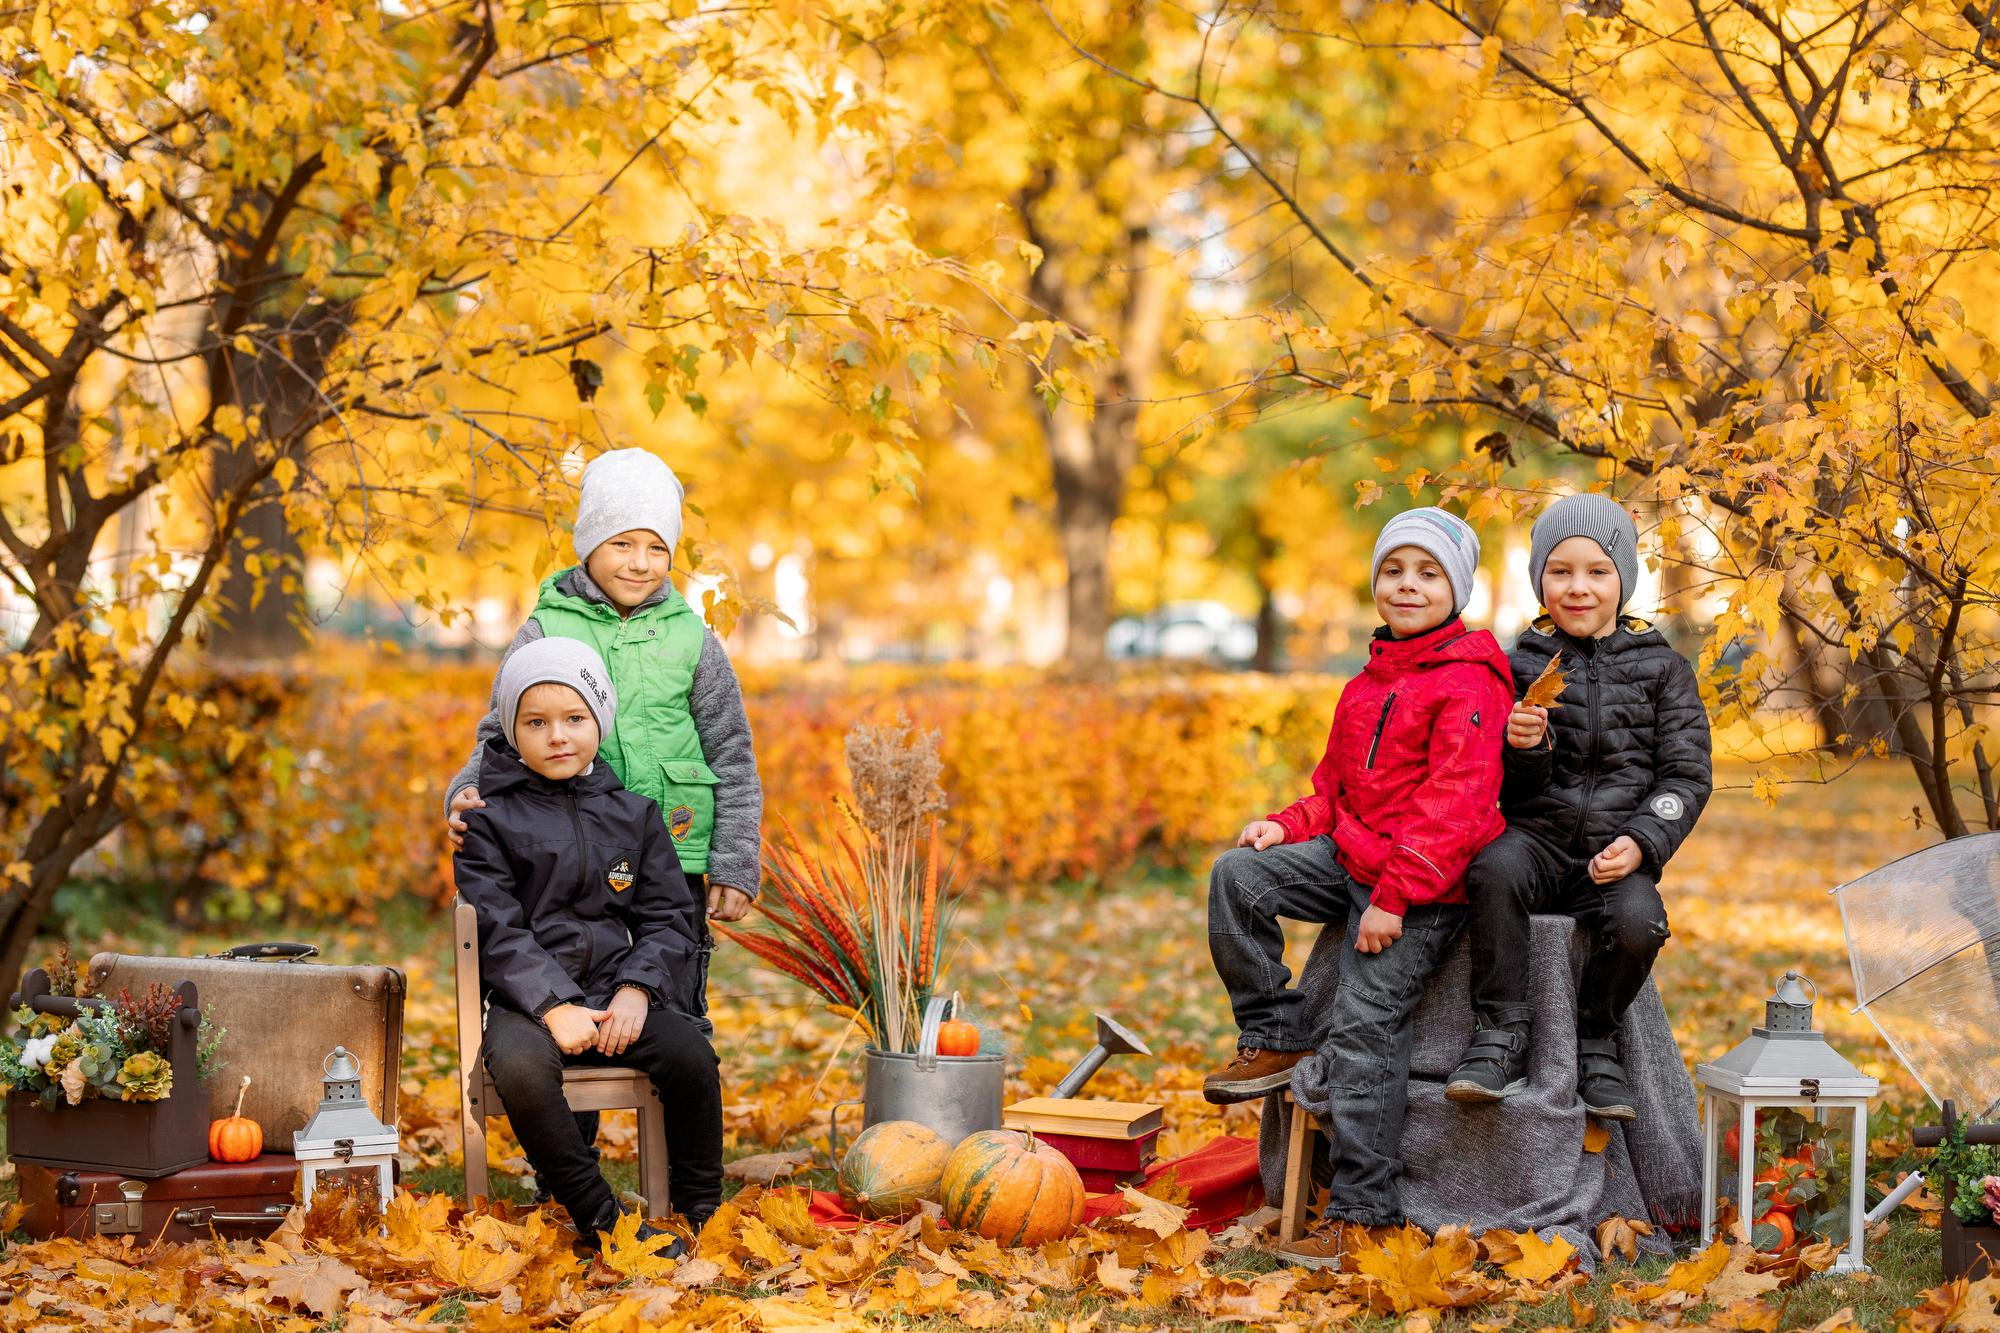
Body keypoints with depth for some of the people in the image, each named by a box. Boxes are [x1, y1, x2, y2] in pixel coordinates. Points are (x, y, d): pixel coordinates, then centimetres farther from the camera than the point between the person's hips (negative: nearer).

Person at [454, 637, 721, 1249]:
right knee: (520, 1068, -36)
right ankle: (599, 1218, -23)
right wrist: (555, 1007, -19)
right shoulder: (489, 820, 3)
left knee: (691, 1055, -25)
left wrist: (636, 990, -9)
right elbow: (498, 932, -6)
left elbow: (670, 916, 10)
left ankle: (701, 1214, -6)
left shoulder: (634, 815, 14)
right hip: (523, 1001, -3)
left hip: (615, 991, 3)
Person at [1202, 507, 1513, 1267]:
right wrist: (1291, 825, 4)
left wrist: (1395, 894, -23)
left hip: (1424, 884, -8)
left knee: (1364, 1027, -13)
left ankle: (1361, 1211, -7)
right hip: (1348, 856, 8)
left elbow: (1453, 803, -19)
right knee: (1238, 876, -11)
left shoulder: (1468, 683, -12)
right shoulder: (1369, 683, 17)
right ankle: (1275, 1041, 1)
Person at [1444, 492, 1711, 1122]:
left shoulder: (1662, 667, 8)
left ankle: (1593, 1040, -3)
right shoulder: (1521, 664, 9)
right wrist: (1522, 749, -15)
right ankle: (1501, 1036, -24)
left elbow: (1686, 774, 4)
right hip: (1535, 837, 0)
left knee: (1638, 923, -32)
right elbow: (1504, 787, 8)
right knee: (1496, 866, -34)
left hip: (1615, 854, 0)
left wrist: (1641, 841, -12)